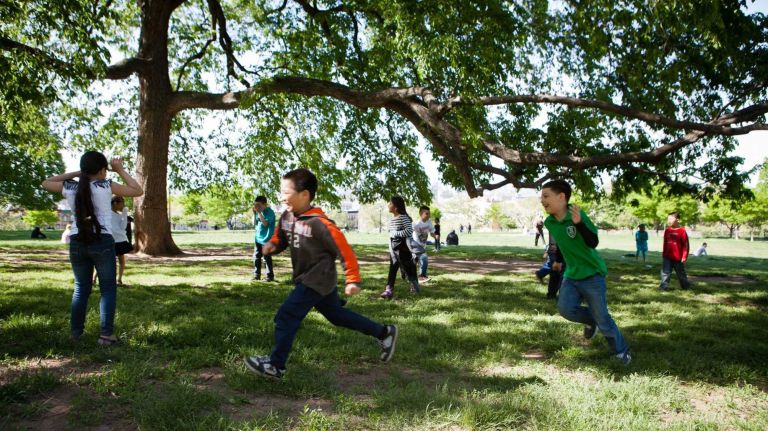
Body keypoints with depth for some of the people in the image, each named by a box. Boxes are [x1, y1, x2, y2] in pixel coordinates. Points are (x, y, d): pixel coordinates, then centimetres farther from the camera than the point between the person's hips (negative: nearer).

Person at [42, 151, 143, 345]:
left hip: (76, 242, 4)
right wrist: (120, 170, 7)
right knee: (108, 288, 6)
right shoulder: (106, 186, -6)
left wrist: (76, 173, 18)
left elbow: (46, 183, 25)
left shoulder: (70, 188, 5)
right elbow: (138, 191, 0)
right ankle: (106, 334, 2)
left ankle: (76, 331, 21)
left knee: (81, 288, 18)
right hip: (102, 242, -4)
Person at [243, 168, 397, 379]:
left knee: (286, 317, -10)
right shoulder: (286, 217, -1)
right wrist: (272, 244, -8)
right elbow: (281, 237, 16)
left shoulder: (319, 223, -26)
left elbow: (344, 250, -20)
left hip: (317, 281, -9)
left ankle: (275, 365, 5)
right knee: (336, 314, 20)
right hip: (312, 279, 9)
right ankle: (384, 332, 31)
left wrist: (353, 280, -16)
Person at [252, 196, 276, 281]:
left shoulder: (270, 212, -14)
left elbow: (265, 223, -25)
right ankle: (256, 275, 20)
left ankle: (270, 276, 5)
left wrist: (259, 213, -25)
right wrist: (254, 213, -3)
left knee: (267, 258, -3)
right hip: (258, 238, 7)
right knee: (256, 257, 11)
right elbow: (254, 224, 10)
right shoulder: (259, 212, 7)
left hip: (266, 239, -7)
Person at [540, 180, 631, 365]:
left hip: (592, 275, -5)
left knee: (602, 317, 0)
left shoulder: (578, 215, -21)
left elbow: (593, 243, -29)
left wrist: (579, 223, -43)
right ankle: (590, 321, 17)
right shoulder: (549, 222, -2)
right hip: (571, 275, 6)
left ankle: (622, 351, 23)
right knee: (565, 308, -15)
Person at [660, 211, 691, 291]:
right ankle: (664, 287, 2)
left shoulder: (682, 231, -12)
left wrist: (684, 257, -12)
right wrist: (664, 254, 13)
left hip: (678, 258, -4)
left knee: (681, 273, 11)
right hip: (667, 257, 4)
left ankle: (686, 286, 29)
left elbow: (686, 245, -10)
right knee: (665, 272, -1)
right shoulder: (667, 230, 3)